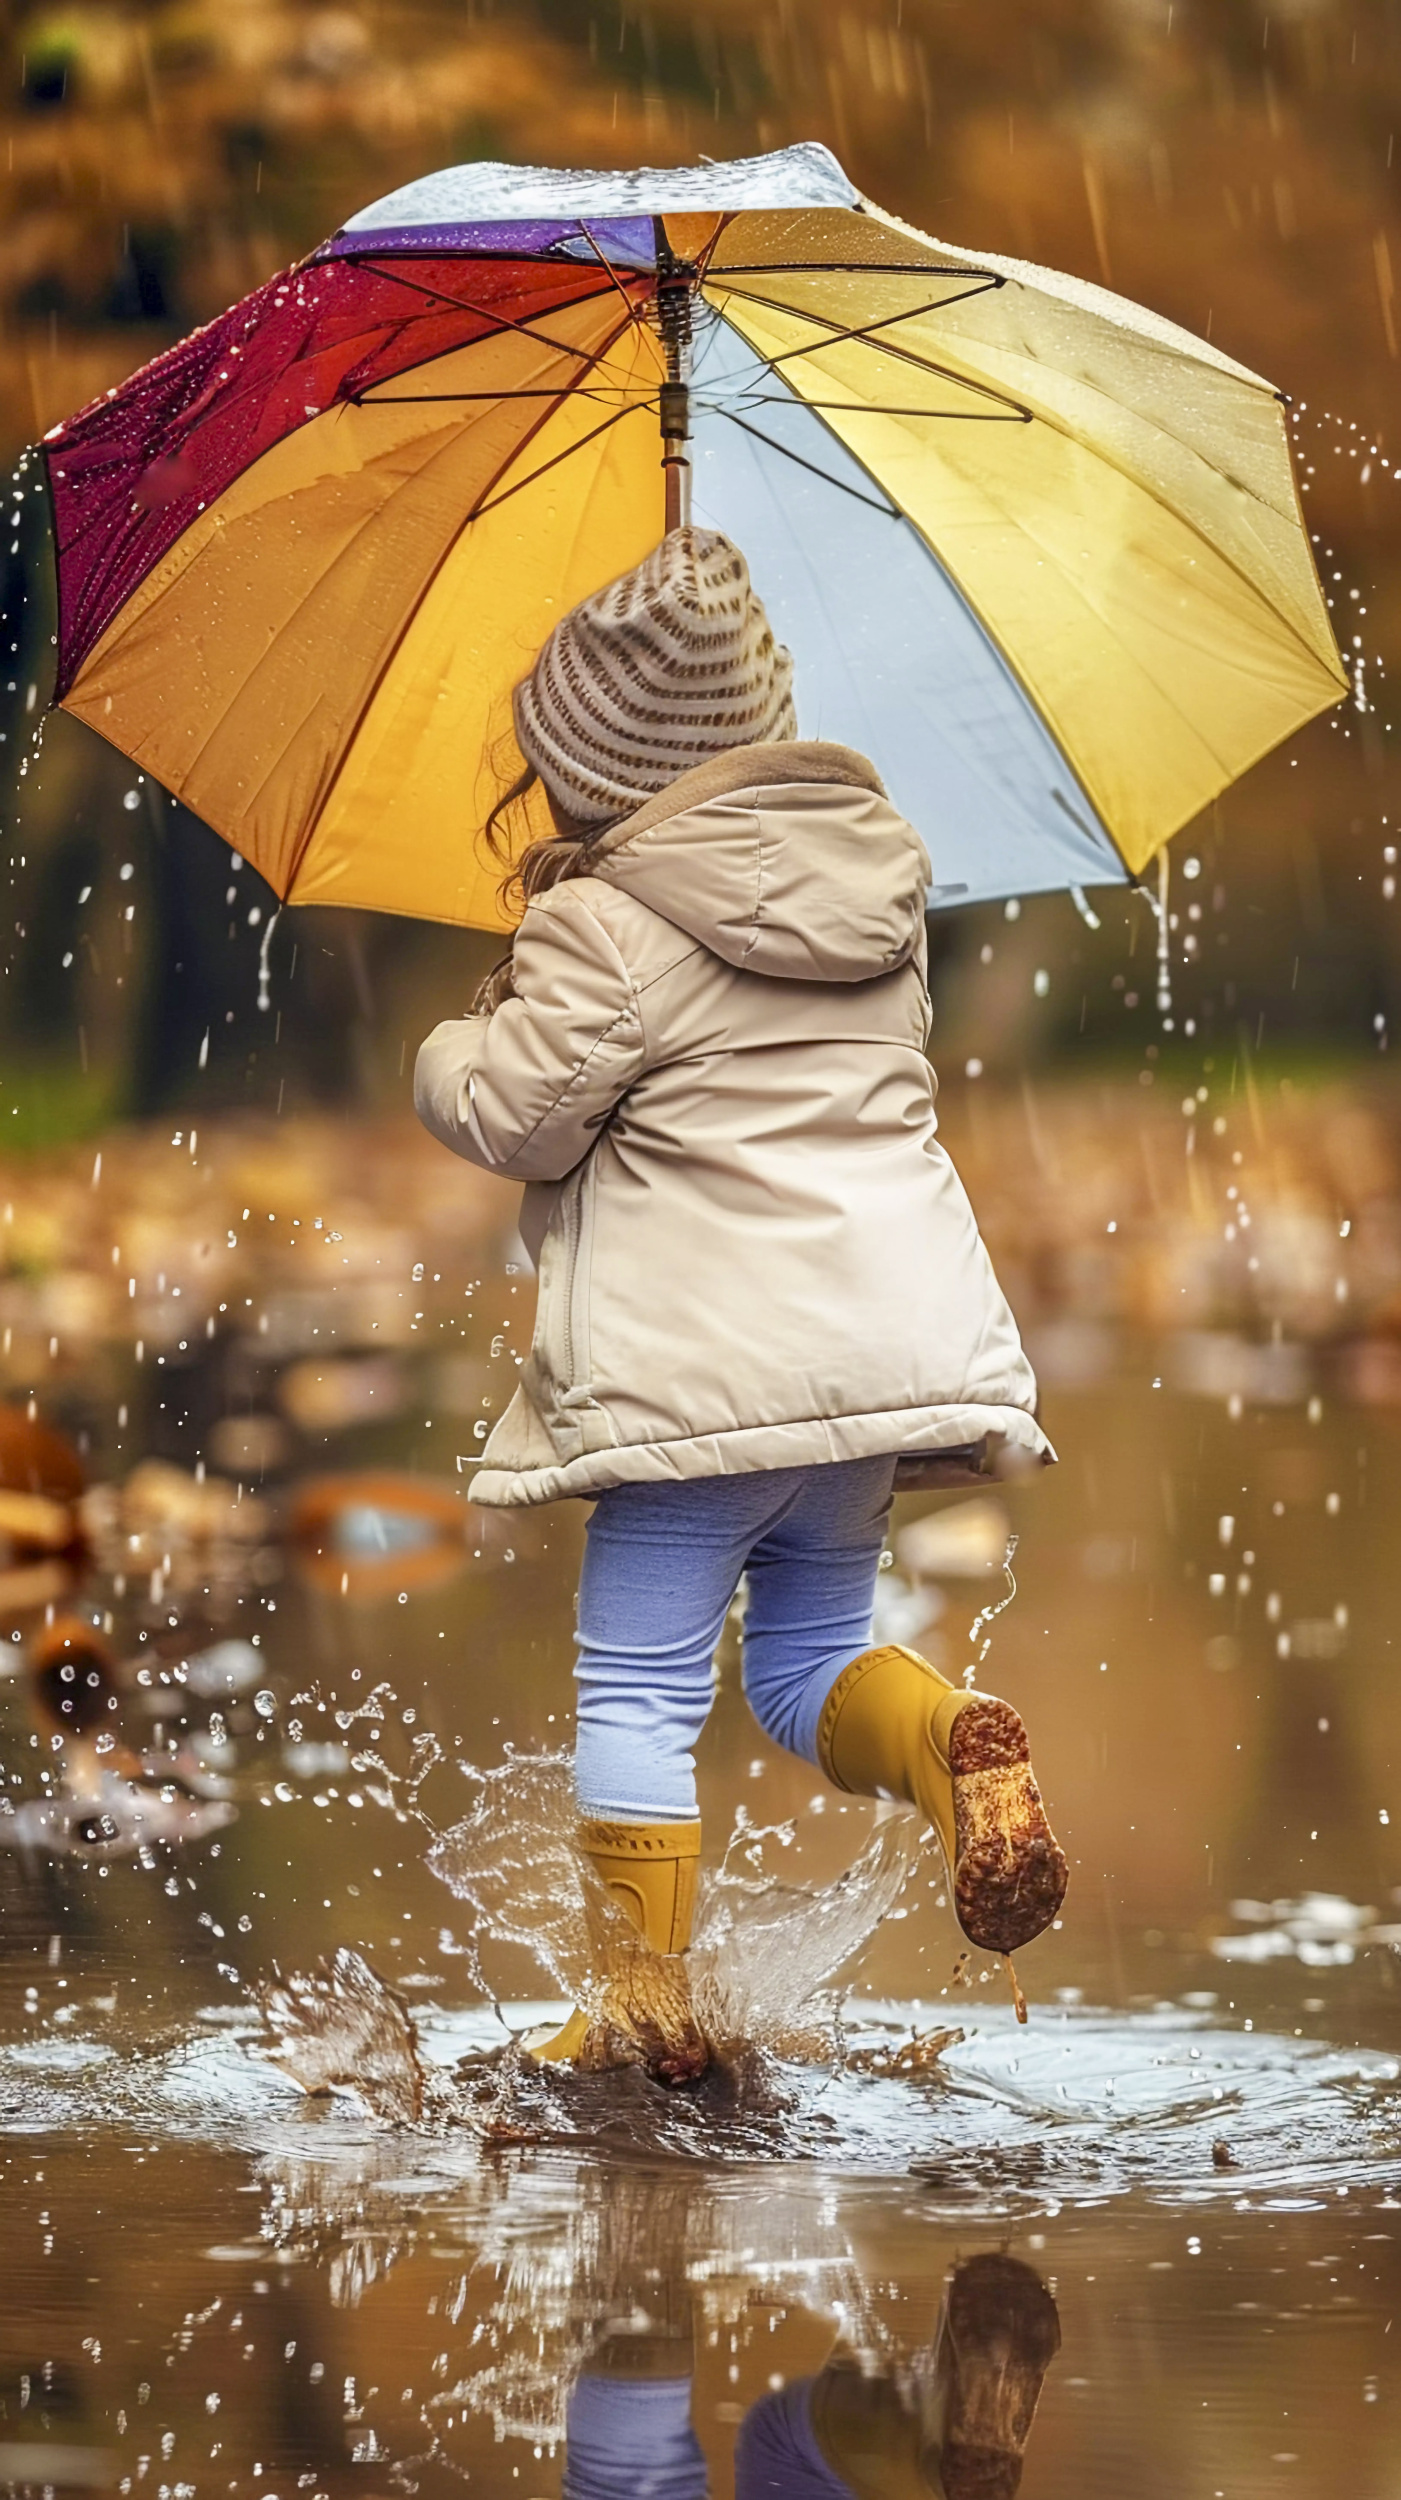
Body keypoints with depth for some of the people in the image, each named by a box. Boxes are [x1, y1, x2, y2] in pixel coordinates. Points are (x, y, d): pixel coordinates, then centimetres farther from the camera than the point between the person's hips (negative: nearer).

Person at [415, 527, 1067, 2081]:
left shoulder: (610, 924, -10)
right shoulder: (873, 884, 12)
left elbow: (515, 1119, -9)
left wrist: (455, 1053, 14)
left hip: (703, 1356, -7)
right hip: (889, 1329, 7)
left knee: (639, 1684, 3)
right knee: (806, 1661, 16)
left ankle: (643, 1998, 4)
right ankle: (956, 1741, -14)